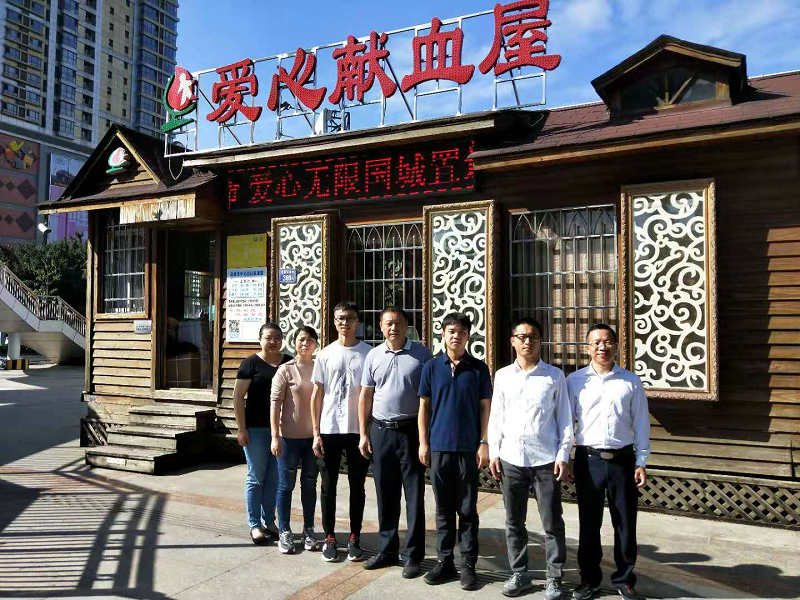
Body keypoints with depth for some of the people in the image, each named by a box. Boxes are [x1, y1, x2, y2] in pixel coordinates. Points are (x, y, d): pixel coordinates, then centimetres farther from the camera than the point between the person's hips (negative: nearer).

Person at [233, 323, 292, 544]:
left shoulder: (289, 363, 7)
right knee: (256, 478, 4)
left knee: (274, 478, 11)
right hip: (256, 428, -4)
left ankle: (269, 521, 24)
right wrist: (241, 428, -10)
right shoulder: (251, 363, -4)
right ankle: (254, 525, 15)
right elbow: (238, 396, -6)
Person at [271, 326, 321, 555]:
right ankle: (284, 532, 19)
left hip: (313, 435, 3)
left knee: (309, 484, 12)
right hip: (289, 435, -3)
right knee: (286, 484, 6)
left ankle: (308, 531, 24)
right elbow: (275, 403, -8)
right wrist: (275, 436, -13)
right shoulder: (285, 370, -6)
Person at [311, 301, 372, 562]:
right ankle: (329, 537, 21)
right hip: (330, 430, 1)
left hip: (358, 430, -1)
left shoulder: (368, 353, 0)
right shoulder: (325, 355, 3)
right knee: (329, 485, 8)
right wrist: (316, 433, 0)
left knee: (357, 485, 9)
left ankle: (354, 538, 21)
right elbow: (316, 396, 5)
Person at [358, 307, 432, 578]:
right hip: (381, 431, 3)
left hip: (411, 431, -3)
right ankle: (387, 550, 26)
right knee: (385, 495, 12)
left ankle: (414, 555, 14)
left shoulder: (421, 354, -2)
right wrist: (363, 434, 5)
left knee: (414, 495, 3)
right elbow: (365, 396, 10)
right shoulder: (373, 355, 7)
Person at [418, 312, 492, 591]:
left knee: (467, 510, 6)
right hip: (439, 447, 2)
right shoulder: (432, 367, 4)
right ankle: (444, 562, 22)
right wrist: (423, 442, 2)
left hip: (468, 448, -1)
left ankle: (468, 565, 16)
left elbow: (485, 407, 2)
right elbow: (424, 406, 7)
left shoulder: (478, 368, 1)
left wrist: (484, 443, -4)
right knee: (443, 508, 11)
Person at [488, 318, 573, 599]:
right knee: (514, 522, 12)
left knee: (552, 523, 4)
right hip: (511, 459, 3)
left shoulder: (554, 376, 1)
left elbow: (565, 419, 2)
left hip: (546, 460, -2)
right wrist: (494, 453, 6)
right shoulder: (503, 376, 7)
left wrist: (563, 455, -3)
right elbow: (496, 417, 10)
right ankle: (519, 574, 27)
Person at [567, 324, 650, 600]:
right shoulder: (575, 381, 2)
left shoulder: (631, 382, 4)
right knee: (588, 523, 10)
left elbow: (641, 424, 6)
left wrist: (641, 463, 2)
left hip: (622, 460, 1)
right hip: (588, 460, 0)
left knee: (625, 524, 9)